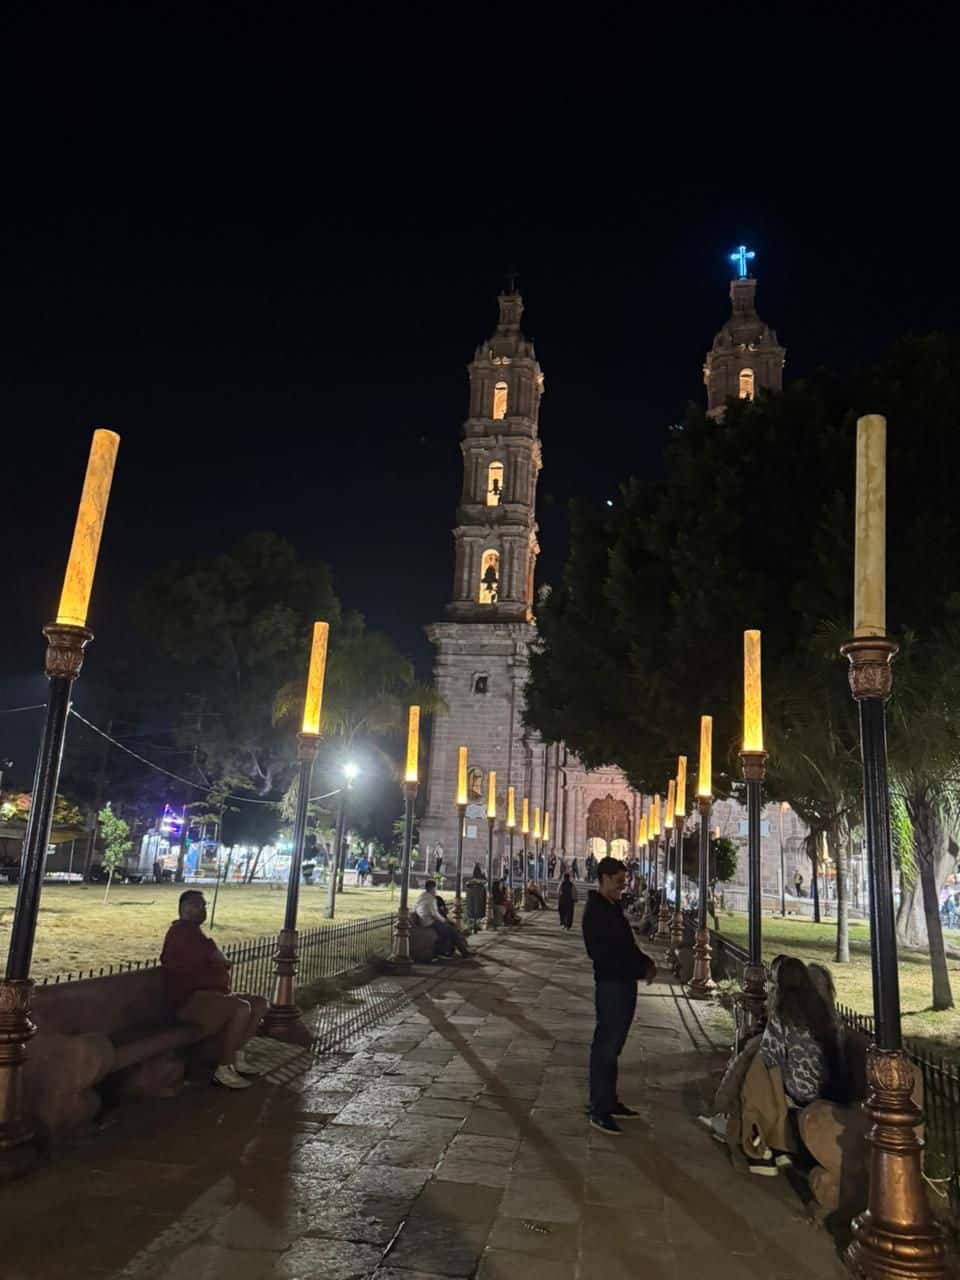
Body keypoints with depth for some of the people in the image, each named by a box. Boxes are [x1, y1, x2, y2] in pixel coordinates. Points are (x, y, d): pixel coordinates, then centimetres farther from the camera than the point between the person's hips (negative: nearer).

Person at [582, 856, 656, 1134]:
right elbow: (607, 955, -20)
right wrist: (641, 969, -17)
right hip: (611, 985, -9)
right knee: (605, 1047, -3)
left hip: (625, 983, 9)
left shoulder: (613, 907, 13)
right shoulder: (596, 911, -16)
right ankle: (598, 1110, 5)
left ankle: (610, 1101, 27)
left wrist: (646, 963, 2)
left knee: (613, 1045, 17)